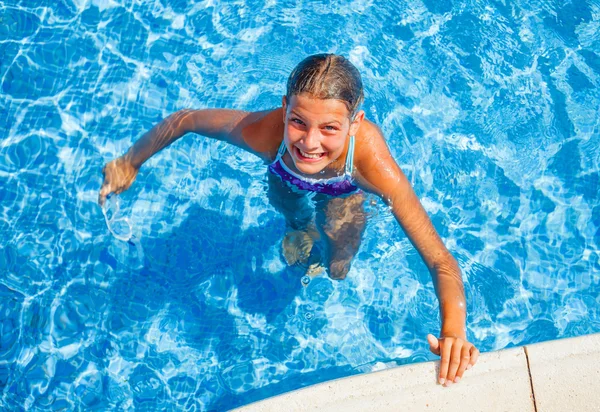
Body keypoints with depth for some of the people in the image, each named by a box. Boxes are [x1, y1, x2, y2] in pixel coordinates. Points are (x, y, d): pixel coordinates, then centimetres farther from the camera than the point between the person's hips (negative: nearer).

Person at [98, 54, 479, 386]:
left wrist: (454, 329, -65)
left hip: (345, 190, -1)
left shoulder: (375, 164, -49)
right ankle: (303, 230, 60)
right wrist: (129, 165, -11)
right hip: (287, 179, 1)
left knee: (337, 271, 13)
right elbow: (183, 120, -27)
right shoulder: (264, 132, -46)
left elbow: (442, 261, -47)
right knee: (293, 256, 24)